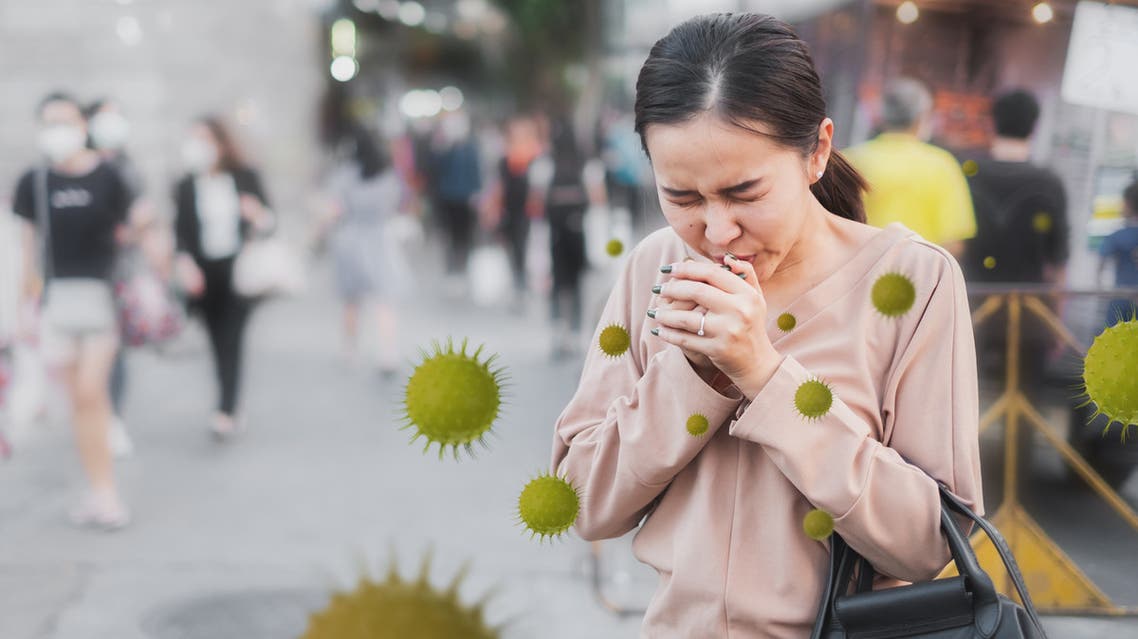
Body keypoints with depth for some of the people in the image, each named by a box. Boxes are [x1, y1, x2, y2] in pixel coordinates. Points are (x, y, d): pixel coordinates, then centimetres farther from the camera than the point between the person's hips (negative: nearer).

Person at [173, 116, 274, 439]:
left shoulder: (246, 178, 1)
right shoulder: (186, 187, 4)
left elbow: (269, 221, 5)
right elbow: (181, 230, 2)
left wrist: (260, 216, -19)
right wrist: (185, 260, -17)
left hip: (238, 268, -2)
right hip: (204, 272, 2)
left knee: (231, 338, -11)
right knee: (218, 341, 6)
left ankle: (226, 411, -14)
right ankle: (229, 410, 17)